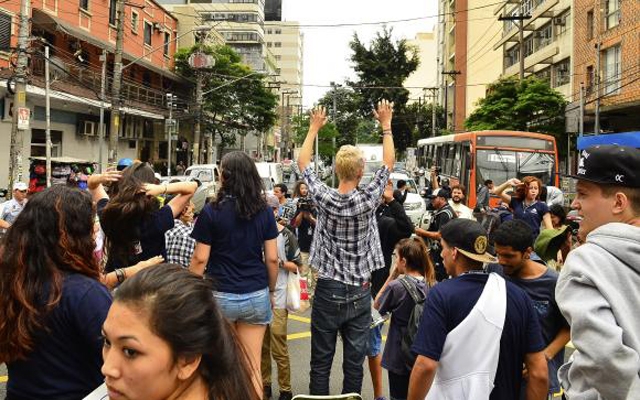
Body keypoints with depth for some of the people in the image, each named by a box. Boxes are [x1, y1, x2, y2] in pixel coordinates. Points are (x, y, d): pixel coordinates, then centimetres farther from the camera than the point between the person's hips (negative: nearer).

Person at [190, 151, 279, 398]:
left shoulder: (212, 211, -6)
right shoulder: (264, 211, 2)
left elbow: (200, 259, -6)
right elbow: (272, 258, 2)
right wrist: (272, 291, 15)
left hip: (221, 296, -2)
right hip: (257, 295, 2)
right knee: (252, 367, 8)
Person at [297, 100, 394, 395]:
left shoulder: (324, 199, -9)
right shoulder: (367, 201, -10)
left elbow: (303, 163, 8)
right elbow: (389, 163, 5)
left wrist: (314, 128, 17)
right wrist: (386, 125, 13)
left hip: (328, 290, 0)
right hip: (359, 293, 0)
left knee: (321, 360, 8)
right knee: (354, 360, 8)